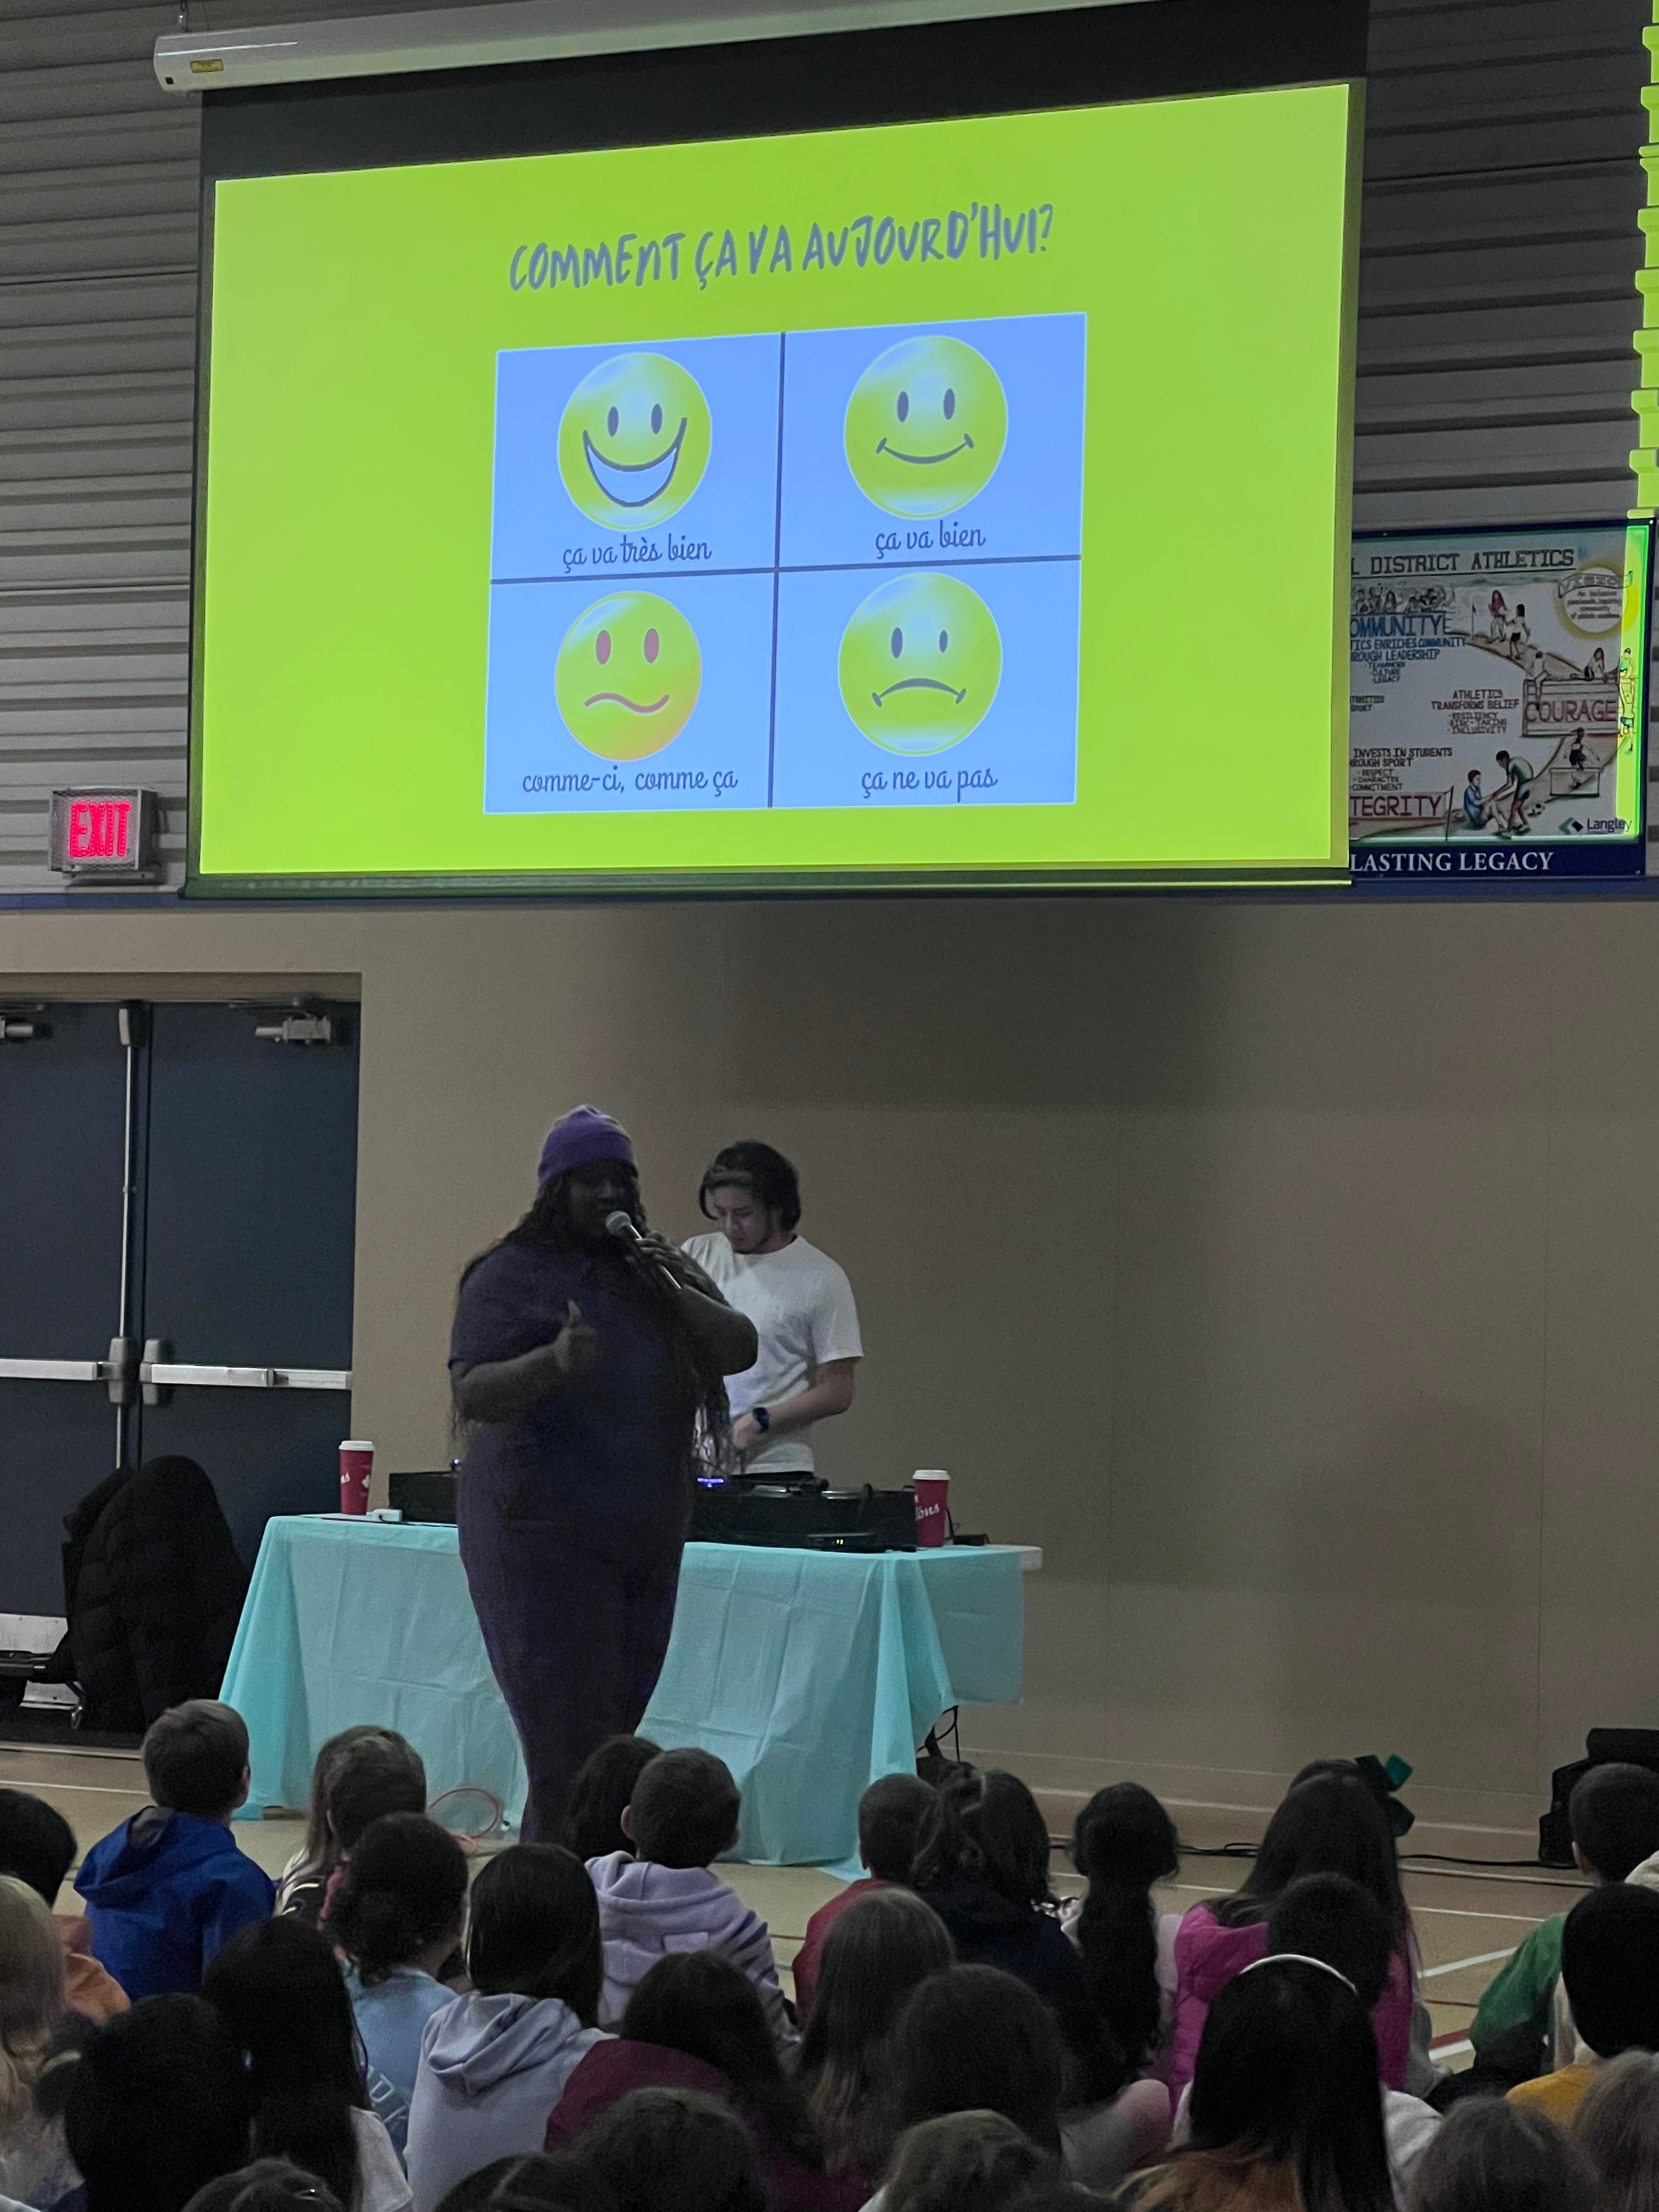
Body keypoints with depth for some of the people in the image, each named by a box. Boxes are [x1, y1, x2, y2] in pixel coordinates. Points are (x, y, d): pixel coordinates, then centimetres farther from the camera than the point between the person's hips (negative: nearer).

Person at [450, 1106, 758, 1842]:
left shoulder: (658, 1270, 14)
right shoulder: (512, 1275, -6)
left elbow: (740, 1351, 9)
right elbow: (471, 1396, -15)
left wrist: (681, 1296, -9)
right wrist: (553, 1362, -33)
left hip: (647, 1540, 7)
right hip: (545, 1537, -7)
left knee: (619, 1732, 7)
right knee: (574, 1750, -12)